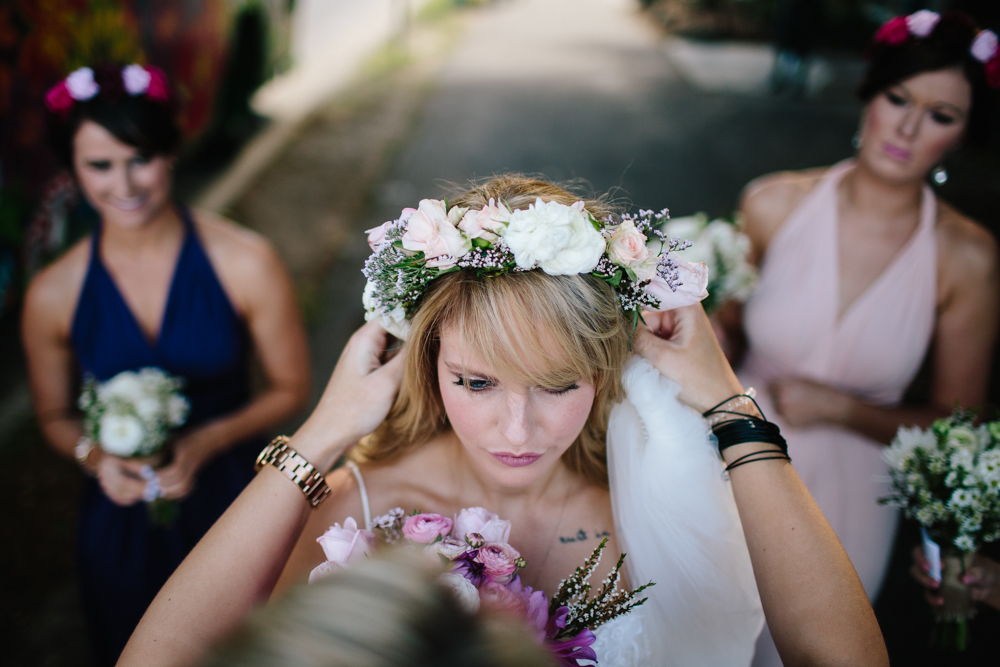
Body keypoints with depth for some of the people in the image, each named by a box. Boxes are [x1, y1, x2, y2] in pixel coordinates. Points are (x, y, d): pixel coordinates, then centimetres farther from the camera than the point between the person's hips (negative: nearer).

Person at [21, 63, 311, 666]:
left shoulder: (246, 264, -16)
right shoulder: (53, 295, -9)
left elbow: (291, 387, -5)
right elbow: (55, 416, 7)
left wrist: (206, 442, -19)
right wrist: (94, 455, -15)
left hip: (234, 506, -1)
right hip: (123, 516, 2)